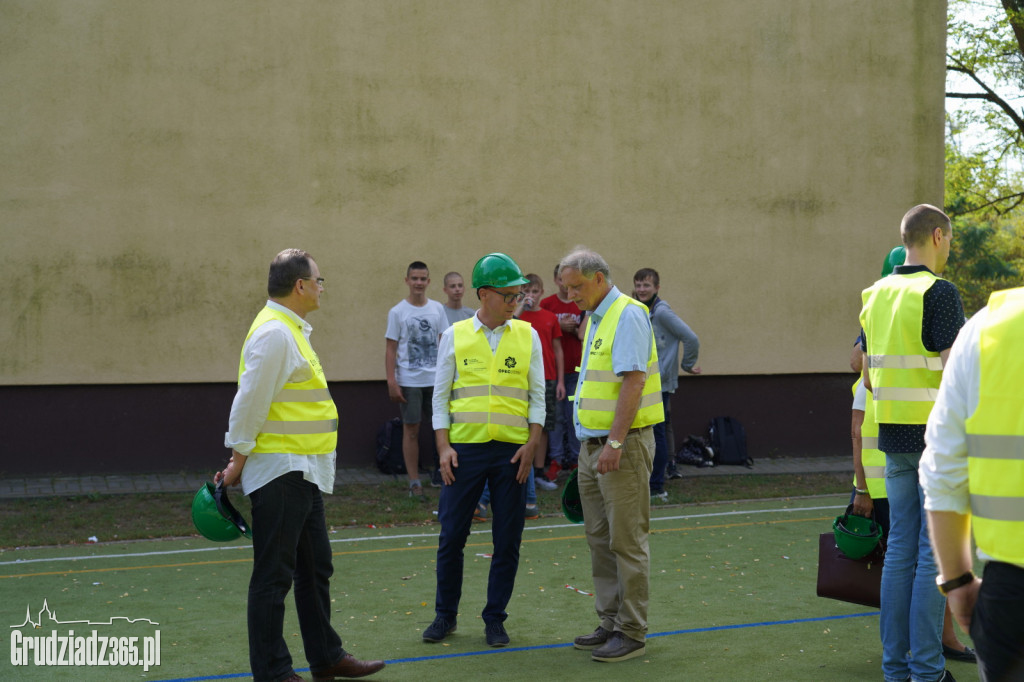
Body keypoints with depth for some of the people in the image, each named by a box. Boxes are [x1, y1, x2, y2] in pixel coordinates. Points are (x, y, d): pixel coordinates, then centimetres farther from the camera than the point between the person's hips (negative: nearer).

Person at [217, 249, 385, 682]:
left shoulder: (291, 330, 15)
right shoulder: (274, 333, -17)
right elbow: (250, 403, -19)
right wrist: (238, 462, -14)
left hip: (303, 473, 10)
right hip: (279, 472, -10)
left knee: (315, 568, 18)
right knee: (274, 574, -3)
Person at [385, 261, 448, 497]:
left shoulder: (437, 309, 6)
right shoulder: (397, 312, -2)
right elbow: (390, 349, -2)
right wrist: (391, 382, -9)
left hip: (436, 379, 3)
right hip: (409, 381, -3)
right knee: (411, 429, 1)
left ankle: (441, 473, 21)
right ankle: (414, 482, 5)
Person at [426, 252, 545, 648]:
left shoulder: (527, 336, 5)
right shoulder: (455, 336, 3)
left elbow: (537, 395, 6)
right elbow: (440, 396, 5)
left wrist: (532, 444, -4)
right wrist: (444, 447, -4)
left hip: (512, 451, 1)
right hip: (465, 448, -1)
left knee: (507, 541, 3)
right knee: (451, 536, 3)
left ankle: (495, 619, 16)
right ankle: (445, 615, 19)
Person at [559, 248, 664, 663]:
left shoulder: (628, 315, -14)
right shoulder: (595, 319, 16)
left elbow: (633, 381, -21)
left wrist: (615, 442, -24)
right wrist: (592, 442, 17)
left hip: (622, 445, -10)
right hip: (593, 444, 10)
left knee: (627, 541, -5)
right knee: (599, 539, 12)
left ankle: (632, 633, 1)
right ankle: (610, 623, 20)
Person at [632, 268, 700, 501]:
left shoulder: (662, 311, -13)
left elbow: (691, 339, -16)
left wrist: (687, 365, -6)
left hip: (660, 383, -8)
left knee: (657, 433, -3)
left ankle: (656, 488, 4)